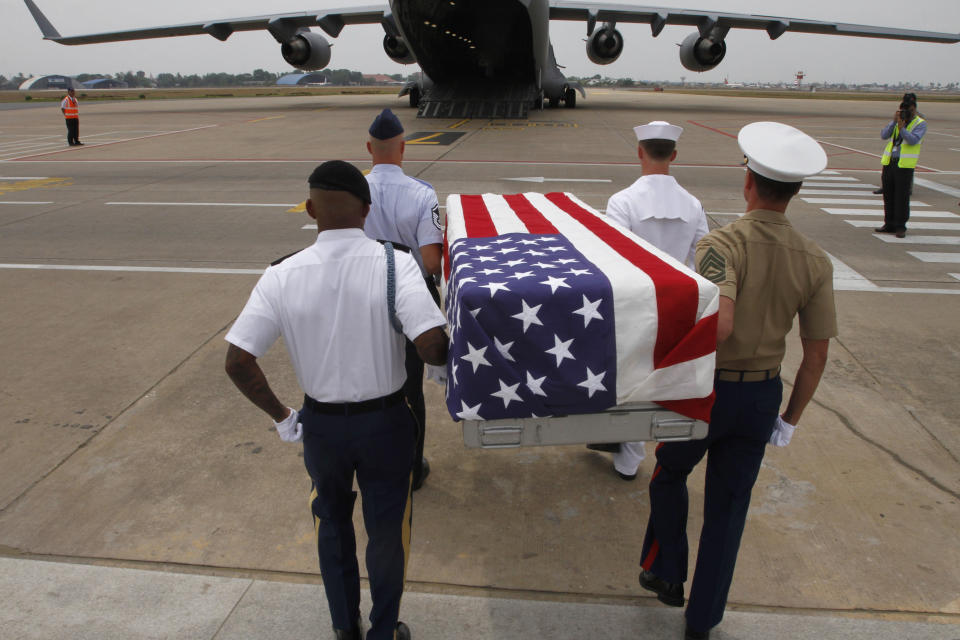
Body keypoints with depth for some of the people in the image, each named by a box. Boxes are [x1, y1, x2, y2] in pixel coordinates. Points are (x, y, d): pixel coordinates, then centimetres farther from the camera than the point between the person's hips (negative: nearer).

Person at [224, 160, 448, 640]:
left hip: (321, 424, 2)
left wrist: (280, 416, 2)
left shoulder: (282, 276, -14)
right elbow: (432, 346, -29)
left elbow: (238, 362, -12)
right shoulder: (394, 264, -20)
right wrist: (442, 357, -4)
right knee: (385, 531, 20)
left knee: (333, 523, 27)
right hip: (385, 422, -2)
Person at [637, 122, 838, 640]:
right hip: (763, 395, 4)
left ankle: (666, 573, 36)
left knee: (670, 473, 25)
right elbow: (817, 354, 0)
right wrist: (790, 418, 11)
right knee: (728, 506, 17)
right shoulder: (815, 261, -4)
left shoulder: (721, 246, -21)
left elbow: (718, 325, -37)